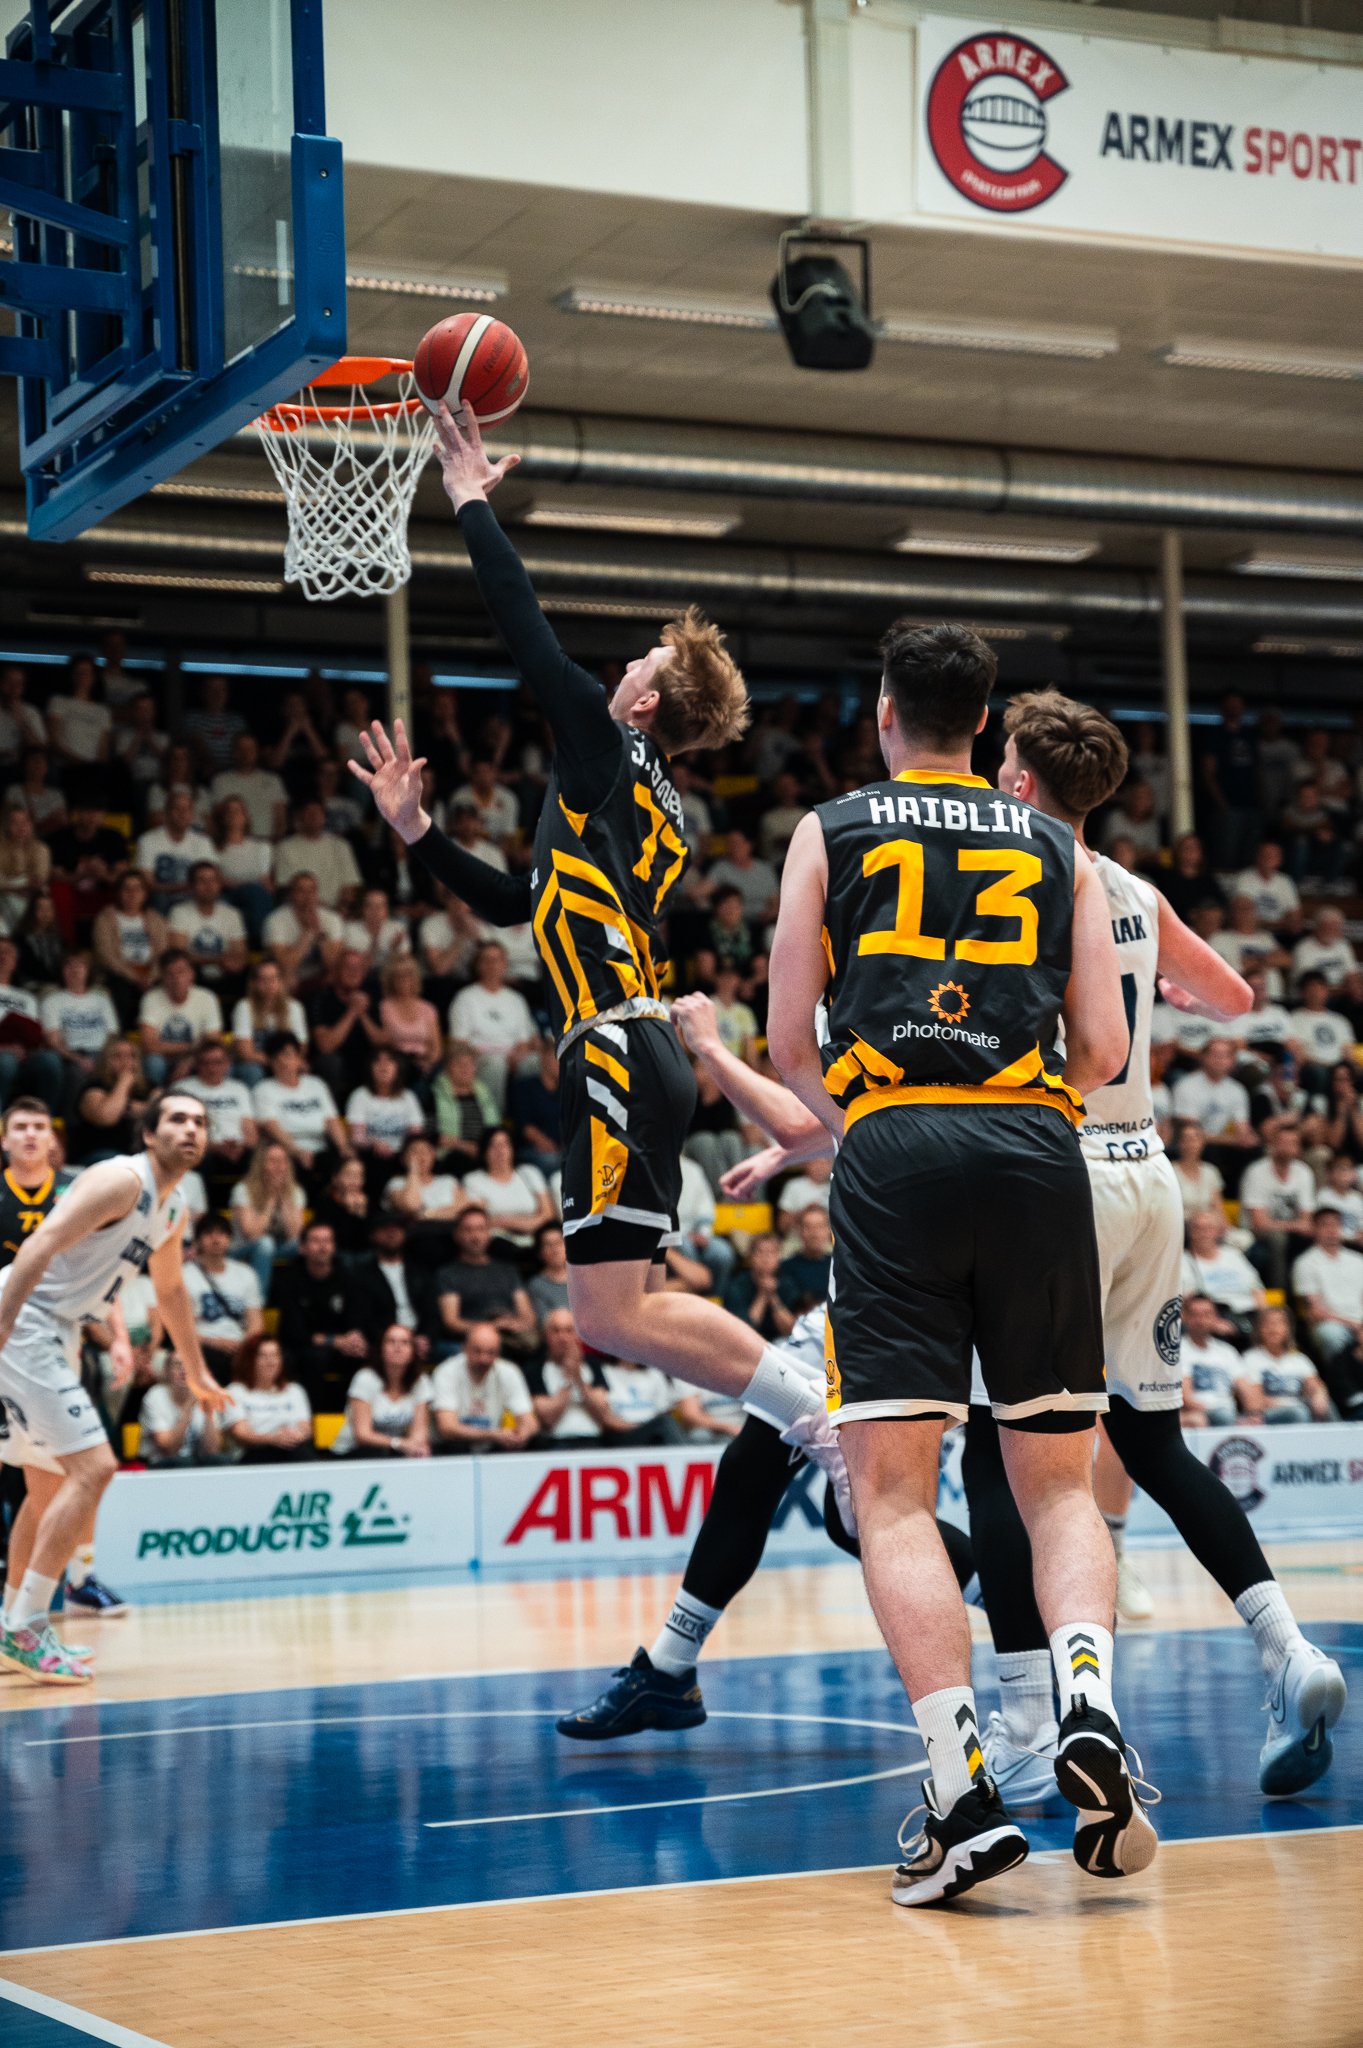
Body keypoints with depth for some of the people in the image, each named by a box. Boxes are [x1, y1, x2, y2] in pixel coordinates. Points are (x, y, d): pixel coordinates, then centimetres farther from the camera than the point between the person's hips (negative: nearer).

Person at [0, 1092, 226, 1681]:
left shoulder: (173, 1208, 14)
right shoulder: (121, 1181, -15)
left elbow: (170, 1289, 31)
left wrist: (198, 1374, 37)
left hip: (54, 1334, 10)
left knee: (51, 1486, 17)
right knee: (93, 1467, -16)